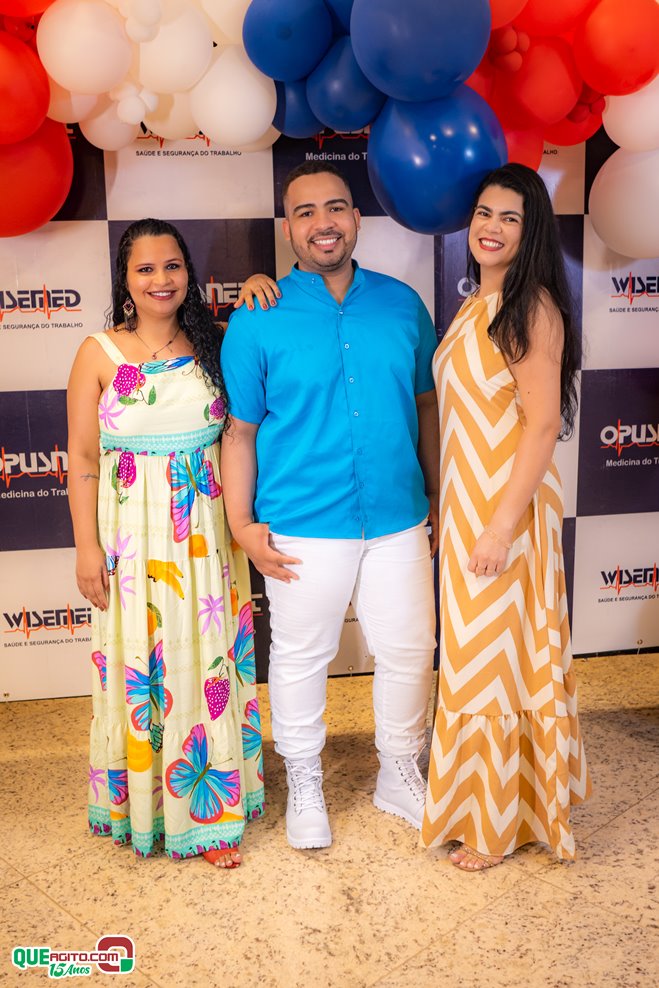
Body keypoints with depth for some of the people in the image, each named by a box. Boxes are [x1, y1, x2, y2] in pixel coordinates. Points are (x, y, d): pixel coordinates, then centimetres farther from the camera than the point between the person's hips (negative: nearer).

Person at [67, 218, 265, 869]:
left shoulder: (210, 345, 6)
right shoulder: (100, 354, -1)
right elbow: (82, 456, -1)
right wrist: (87, 546, -5)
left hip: (205, 533, 2)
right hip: (132, 533, -2)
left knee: (206, 661, 7)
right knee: (138, 667, 5)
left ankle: (207, 808, 24)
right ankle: (140, 800, 27)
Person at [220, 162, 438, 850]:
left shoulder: (402, 304, 4)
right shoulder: (257, 320, -4)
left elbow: (426, 404, 11)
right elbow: (241, 430, -2)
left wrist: (438, 496, 11)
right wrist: (242, 523, -8)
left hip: (398, 520, 3)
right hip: (302, 528, -2)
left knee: (410, 650, 12)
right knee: (301, 658, 12)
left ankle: (399, 776, 36)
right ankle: (304, 785, 35)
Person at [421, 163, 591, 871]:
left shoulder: (532, 307, -13)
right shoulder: (474, 306, 12)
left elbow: (543, 424, -19)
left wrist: (503, 523, -22)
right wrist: (447, 507, 14)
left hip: (506, 505, -8)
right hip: (462, 501, 8)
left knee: (499, 651, 3)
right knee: (473, 648, 17)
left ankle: (502, 822, 22)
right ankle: (481, 798, 36)